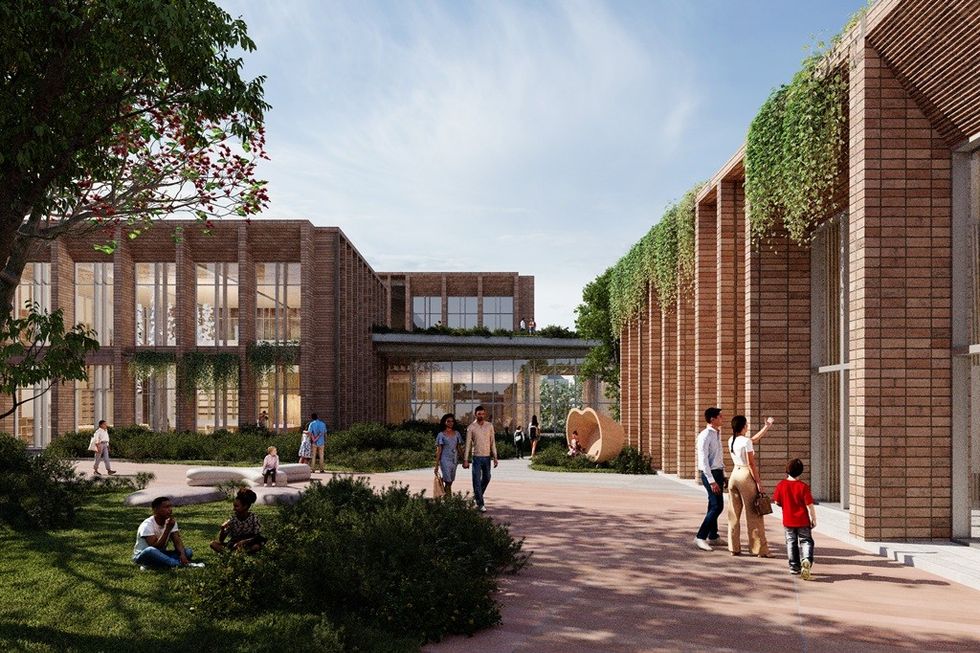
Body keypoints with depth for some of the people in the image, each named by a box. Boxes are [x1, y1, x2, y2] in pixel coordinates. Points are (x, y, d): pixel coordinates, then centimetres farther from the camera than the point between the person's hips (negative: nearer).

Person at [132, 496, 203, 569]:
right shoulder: (147, 525, -20)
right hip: (142, 556, -6)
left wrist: (182, 554, -31)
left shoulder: (171, 522, -1)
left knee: (188, 551, -15)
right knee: (150, 551, -41)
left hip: (161, 555, 6)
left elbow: (177, 542, -10)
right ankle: (183, 564, -39)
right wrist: (168, 529, -33)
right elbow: (155, 547, -29)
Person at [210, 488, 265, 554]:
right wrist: (222, 528, -26)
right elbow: (221, 540, -7)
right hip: (233, 546, 3)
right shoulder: (232, 518, -6)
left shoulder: (254, 517, -11)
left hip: (249, 546, -3)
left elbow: (258, 537, -16)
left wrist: (244, 541, -31)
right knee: (213, 544, -19)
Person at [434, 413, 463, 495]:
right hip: (445, 460, -4)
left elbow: (459, 448, 12)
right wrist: (436, 465, -6)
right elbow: (438, 451, -3)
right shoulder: (441, 435, -2)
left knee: (450, 482, 8)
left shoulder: (457, 434, 8)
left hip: (454, 460, 4)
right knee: (448, 482, -8)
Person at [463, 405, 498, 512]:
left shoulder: (490, 426, 4)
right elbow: (468, 444, -3)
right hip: (477, 457, -3)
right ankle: (480, 504, -2)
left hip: (487, 457, 3)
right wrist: (466, 460, -6)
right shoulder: (471, 427, -4)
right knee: (477, 480, -5)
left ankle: (477, 495, 38)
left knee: (486, 478, 15)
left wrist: (495, 457, 1)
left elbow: (493, 442, 6)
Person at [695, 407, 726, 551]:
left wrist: (723, 475, 19)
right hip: (710, 474, -9)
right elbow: (703, 459, -20)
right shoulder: (705, 436, -16)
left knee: (714, 506, 17)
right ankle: (700, 537, -10)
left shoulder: (717, 434, 13)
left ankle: (713, 537, 28)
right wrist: (711, 481, -23)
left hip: (718, 473, 9)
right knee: (717, 506, -13)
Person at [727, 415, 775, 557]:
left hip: (734, 475, 7)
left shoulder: (731, 440, 9)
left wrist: (767, 426, 25)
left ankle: (734, 548, 14)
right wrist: (758, 482, -9)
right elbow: (751, 464, -14)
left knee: (734, 513, 11)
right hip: (746, 475, -7)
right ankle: (760, 549, 7)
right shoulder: (746, 441, -14)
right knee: (754, 514, 1)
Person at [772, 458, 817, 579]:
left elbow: (777, 502, 0)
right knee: (806, 541, 6)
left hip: (788, 520, 2)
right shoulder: (803, 486, -14)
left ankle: (794, 566, 17)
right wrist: (814, 519, -1)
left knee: (791, 542, 15)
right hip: (803, 520, -2)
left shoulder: (781, 485, -7)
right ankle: (807, 560, -20)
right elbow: (809, 505, -12)